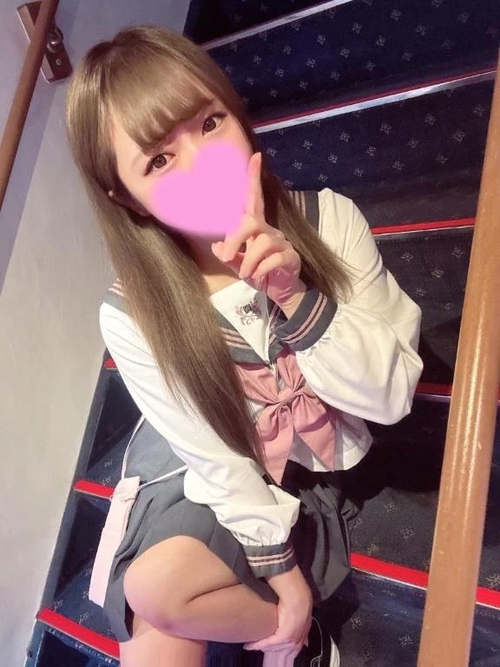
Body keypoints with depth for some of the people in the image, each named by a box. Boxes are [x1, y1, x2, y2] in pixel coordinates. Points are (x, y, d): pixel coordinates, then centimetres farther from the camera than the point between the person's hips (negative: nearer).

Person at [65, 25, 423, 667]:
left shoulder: (328, 220, -18)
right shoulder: (132, 318, -21)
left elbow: (391, 394, -18)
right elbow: (216, 458, -12)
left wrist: (296, 298, -32)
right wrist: (281, 567, -10)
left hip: (311, 480, -1)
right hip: (209, 480, 1)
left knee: (159, 588, -22)